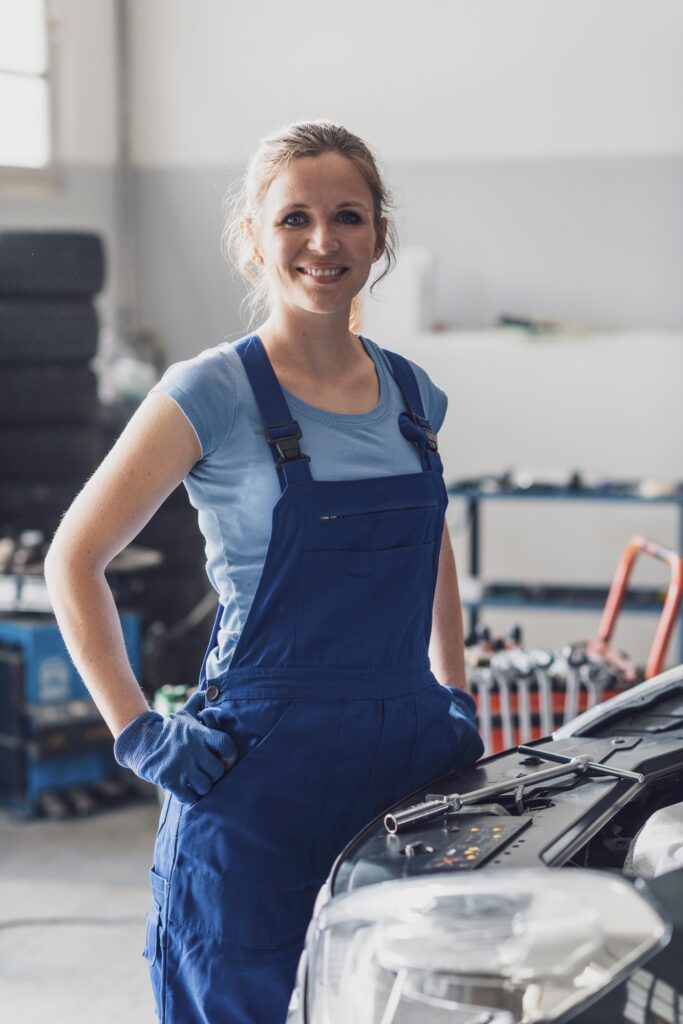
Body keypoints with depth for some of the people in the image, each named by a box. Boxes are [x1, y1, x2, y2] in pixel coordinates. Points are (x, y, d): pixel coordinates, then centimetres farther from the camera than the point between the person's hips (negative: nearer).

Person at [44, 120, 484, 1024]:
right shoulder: (213, 395, -7)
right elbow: (74, 559, -4)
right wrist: (136, 732, -9)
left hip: (411, 751, 5)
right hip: (261, 769, -5)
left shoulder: (412, 396, 9)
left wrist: (455, 693, 17)